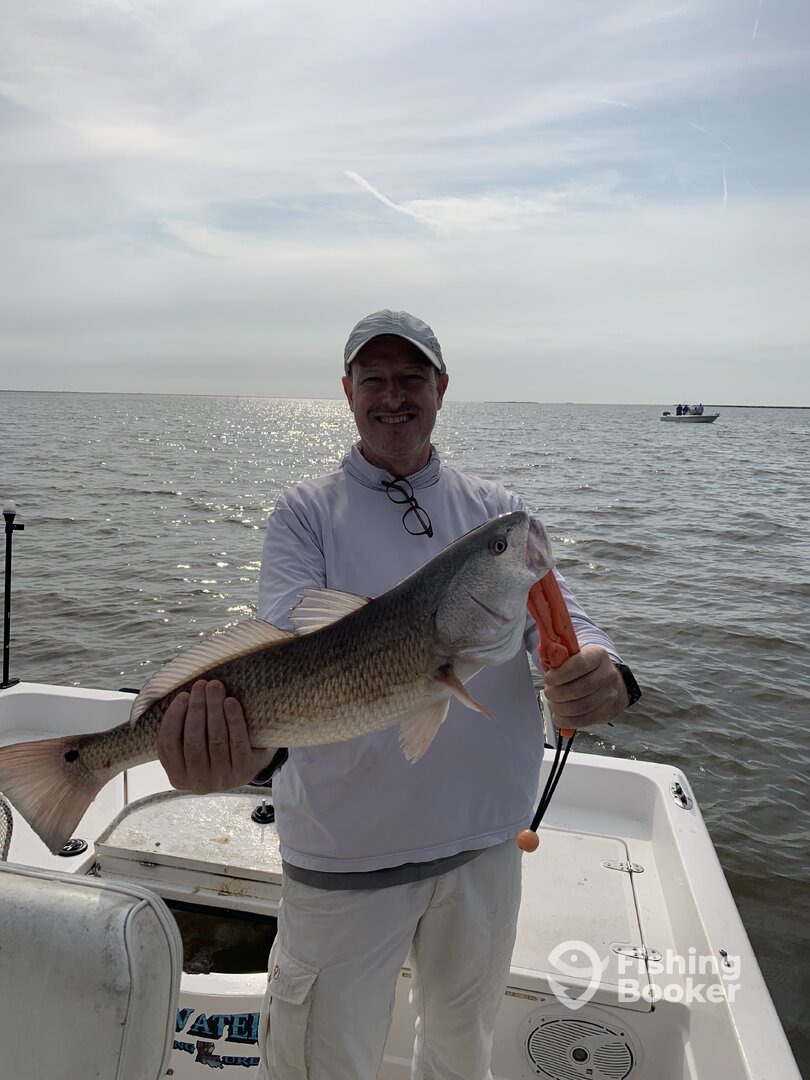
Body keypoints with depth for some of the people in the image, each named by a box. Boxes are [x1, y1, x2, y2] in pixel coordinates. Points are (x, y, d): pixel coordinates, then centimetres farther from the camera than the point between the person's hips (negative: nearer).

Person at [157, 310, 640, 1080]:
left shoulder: (495, 510, 2)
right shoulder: (306, 513, -7)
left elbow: (560, 617, -7)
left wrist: (600, 670, -30)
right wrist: (243, 732, -42)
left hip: (485, 837, 4)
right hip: (346, 850, -3)